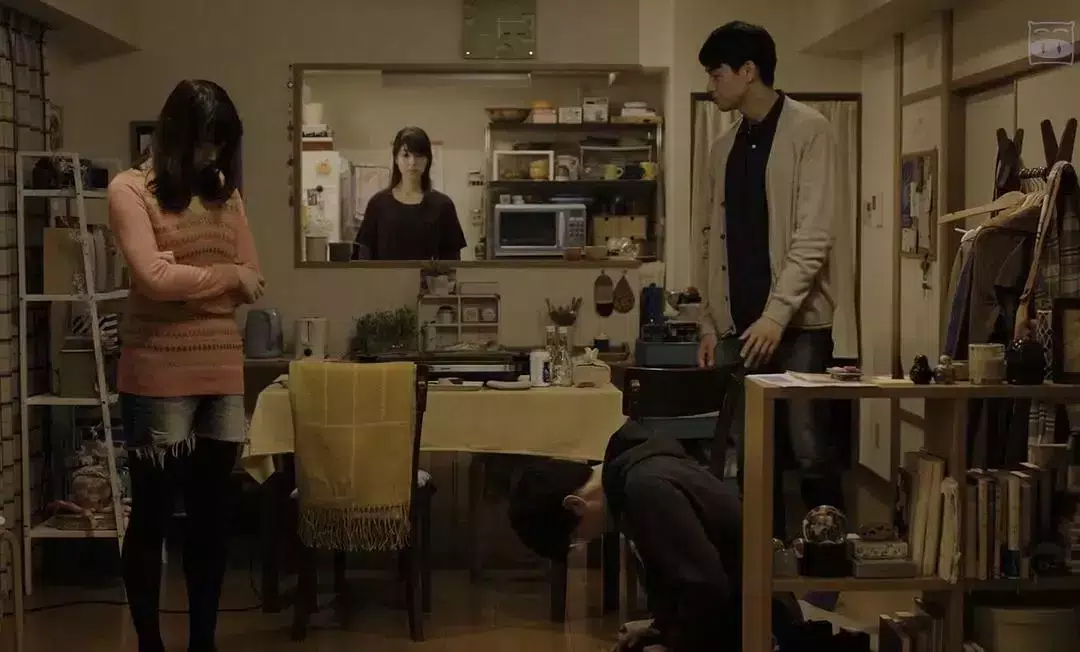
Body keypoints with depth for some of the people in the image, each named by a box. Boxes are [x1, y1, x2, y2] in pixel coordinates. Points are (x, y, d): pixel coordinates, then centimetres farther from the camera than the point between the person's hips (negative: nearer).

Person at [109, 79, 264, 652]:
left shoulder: (226, 192, 13)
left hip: (223, 374, 5)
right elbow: (155, 278, -15)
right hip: (159, 378, -5)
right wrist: (223, 274, -2)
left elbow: (253, 283, 10)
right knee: (152, 514, 5)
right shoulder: (131, 189, -4)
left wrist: (186, 275, -3)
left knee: (212, 514, 11)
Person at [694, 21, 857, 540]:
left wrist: (777, 313, -20)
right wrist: (711, 322, 11)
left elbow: (814, 235, -13)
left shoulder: (808, 132, -5)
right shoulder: (725, 148, 15)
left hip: (799, 322, -6)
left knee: (810, 450, -7)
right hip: (742, 324, 6)